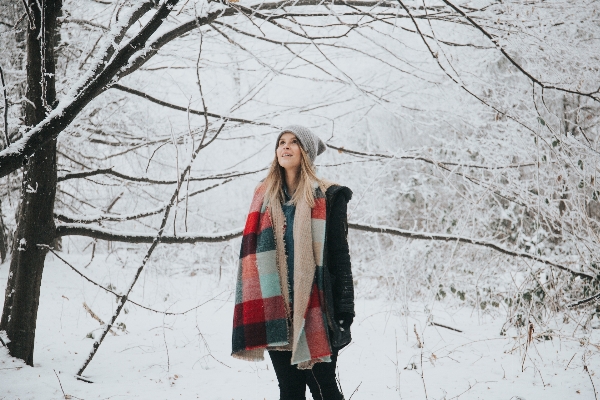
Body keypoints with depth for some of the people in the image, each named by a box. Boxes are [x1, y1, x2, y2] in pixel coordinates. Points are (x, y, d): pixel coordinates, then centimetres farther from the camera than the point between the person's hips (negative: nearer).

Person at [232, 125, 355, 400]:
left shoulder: (327, 197, 2)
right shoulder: (264, 196, 12)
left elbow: (339, 255, -2)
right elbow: (253, 253, 11)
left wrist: (344, 311, -8)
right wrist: (249, 312, 5)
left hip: (314, 307, -3)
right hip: (275, 309, 3)